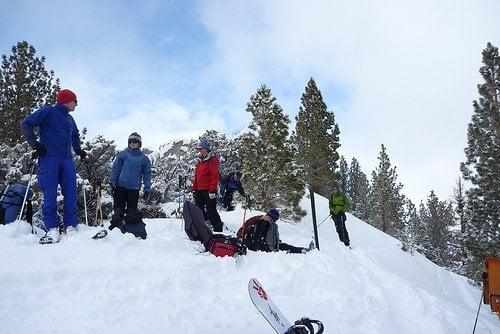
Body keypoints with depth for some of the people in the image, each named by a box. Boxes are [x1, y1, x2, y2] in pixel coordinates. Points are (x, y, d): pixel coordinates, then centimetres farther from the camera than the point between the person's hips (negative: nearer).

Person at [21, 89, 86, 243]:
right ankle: (52, 229, -7)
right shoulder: (48, 111, 2)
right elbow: (26, 124, -2)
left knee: (71, 193, -2)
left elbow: (75, 135, 40)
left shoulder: (70, 119, 23)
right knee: (50, 194, -9)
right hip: (49, 157, -6)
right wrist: (35, 144, -11)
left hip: (67, 160, 7)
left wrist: (78, 150, 27)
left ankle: (71, 226, 2)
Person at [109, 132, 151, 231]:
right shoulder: (122, 154, 5)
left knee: (132, 210, 5)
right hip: (120, 186, 0)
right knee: (119, 208, 1)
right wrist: (113, 183, -1)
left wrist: (147, 190, 2)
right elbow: (115, 169, 6)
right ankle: (116, 223, 10)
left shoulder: (144, 158, 7)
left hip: (134, 188, 1)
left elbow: (147, 174, 8)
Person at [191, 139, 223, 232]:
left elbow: (215, 175, -16)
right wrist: (194, 189, 16)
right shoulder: (200, 161, 17)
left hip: (208, 190, -8)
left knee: (211, 211, -7)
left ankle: (218, 229, -1)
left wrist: (212, 190, -21)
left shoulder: (212, 159, -8)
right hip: (199, 190, 9)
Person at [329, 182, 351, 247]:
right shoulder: (331, 196, 14)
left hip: (341, 213, -5)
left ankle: (347, 241, -11)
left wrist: (344, 209, -13)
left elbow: (347, 204, 0)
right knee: (338, 229, 5)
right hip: (334, 214, 5)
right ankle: (342, 240, 12)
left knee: (342, 228, -13)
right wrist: (331, 210, 10)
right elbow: (330, 204, 25)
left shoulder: (342, 195, -1)